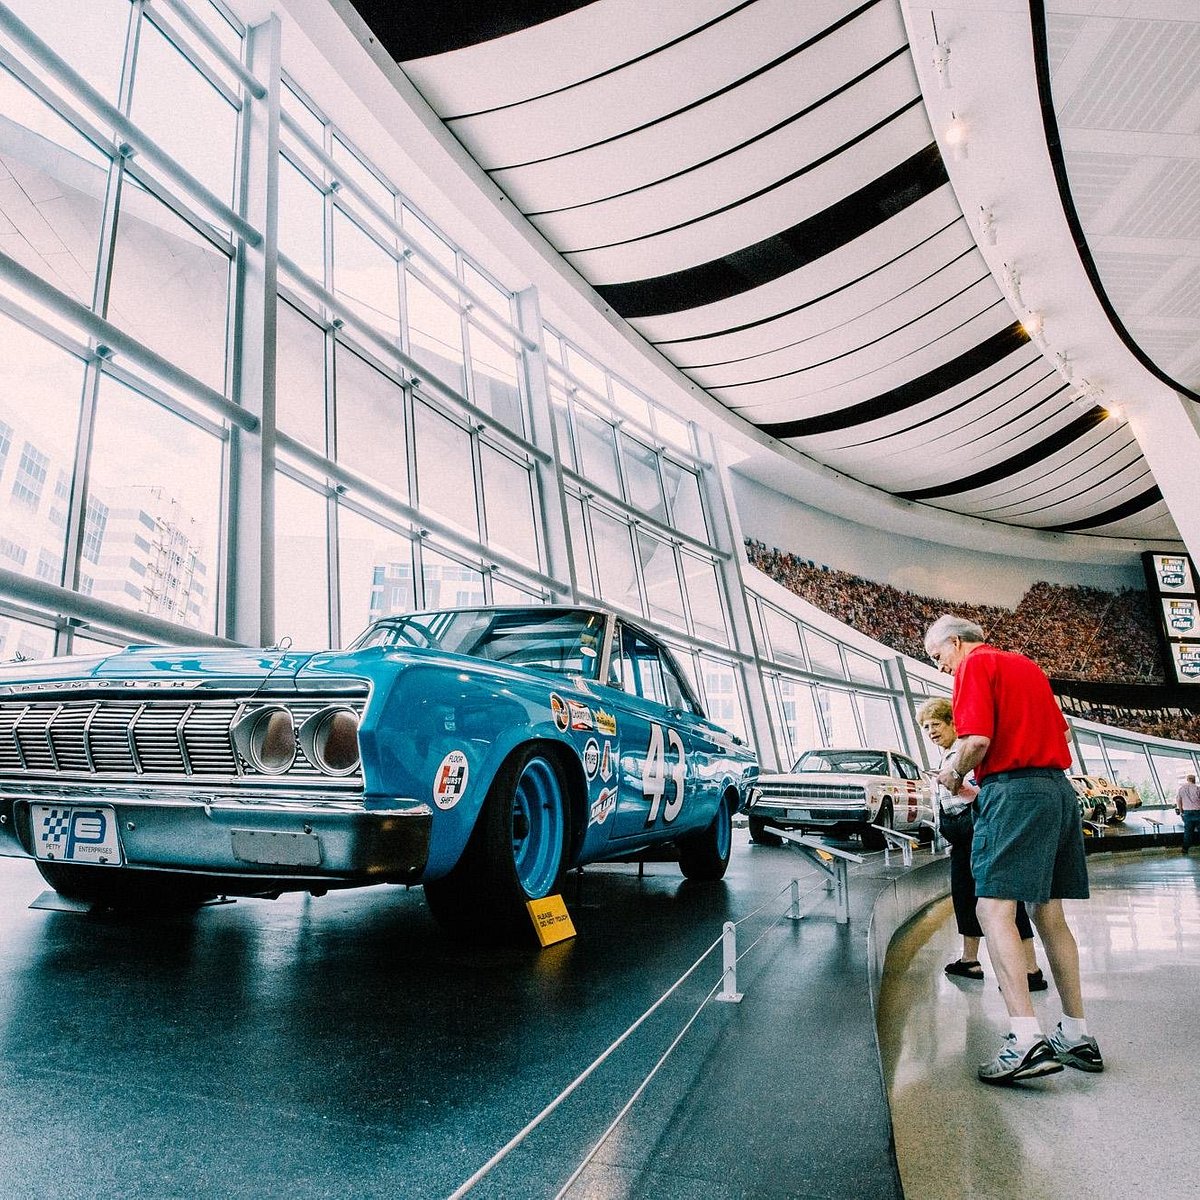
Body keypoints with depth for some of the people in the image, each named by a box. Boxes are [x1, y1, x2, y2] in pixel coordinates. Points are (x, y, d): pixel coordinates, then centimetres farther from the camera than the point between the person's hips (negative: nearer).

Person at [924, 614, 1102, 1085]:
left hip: (1013, 790, -9)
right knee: (1049, 914, 13)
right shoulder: (1028, 665, 22)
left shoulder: (975, 664, -4)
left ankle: (1026, 1038, -20)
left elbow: (978, 739, -16)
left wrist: (954, 774, 2)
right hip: (1059, 787, 9)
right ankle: (1077, 1036, 17)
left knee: (994, 909, -12)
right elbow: (1059, 729, 24)